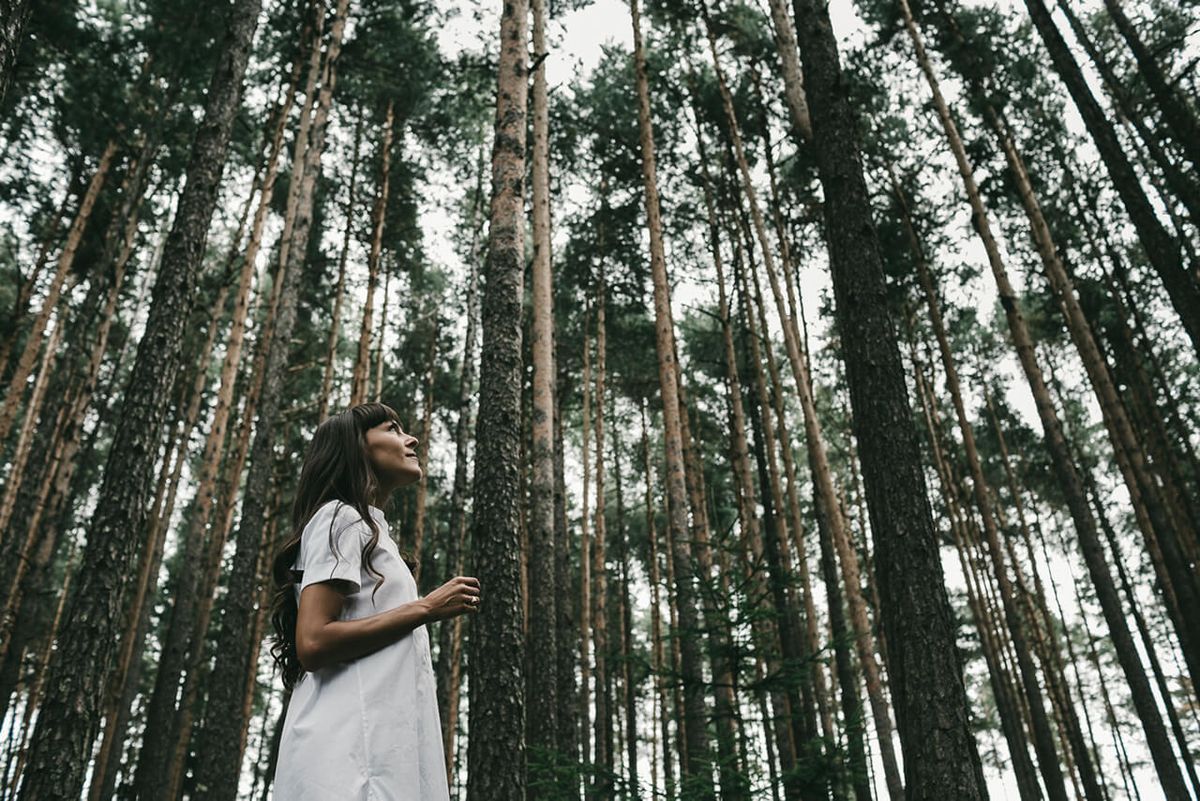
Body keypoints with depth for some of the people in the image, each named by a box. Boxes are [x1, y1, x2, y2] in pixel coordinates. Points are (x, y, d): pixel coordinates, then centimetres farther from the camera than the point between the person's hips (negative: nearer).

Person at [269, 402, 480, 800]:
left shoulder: (369, 528, 26)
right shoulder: (341, 517, -3)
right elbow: (312, 643, -16)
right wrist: (425, 609, -12)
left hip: (380, 748, 9)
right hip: (352, 752, -9)